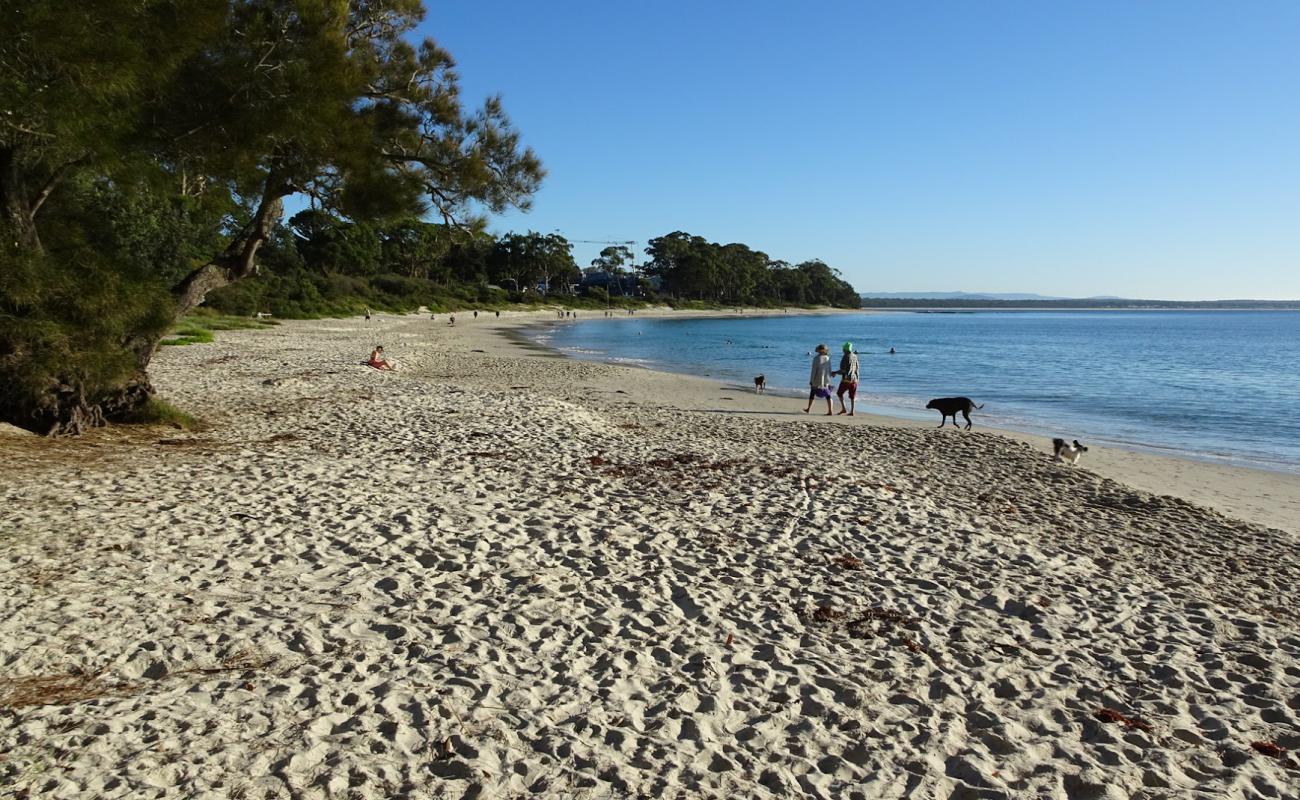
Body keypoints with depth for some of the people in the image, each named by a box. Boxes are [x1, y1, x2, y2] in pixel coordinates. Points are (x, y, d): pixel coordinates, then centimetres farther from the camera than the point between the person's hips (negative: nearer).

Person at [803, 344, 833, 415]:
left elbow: (814, 370, -12)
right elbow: (829, 370, 7)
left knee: (812, 394, 14)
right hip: (826, 380, 3)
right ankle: (830, 410, -8)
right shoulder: (828, 358, 3)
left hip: (818, 380, -3)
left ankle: (808, 409, 24)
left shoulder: (816, 358, -11)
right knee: (827, 395, 2)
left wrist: (811, 381, -6)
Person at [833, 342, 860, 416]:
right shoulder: (855, 356, 7)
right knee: (852, 396, 8)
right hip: (854, 379, 6)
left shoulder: (845, 357, -12)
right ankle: (852, 411, 3)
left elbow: (843, 370, -15)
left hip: (846, 379, -6)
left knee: (839, 393, 11)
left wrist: (835, 372, 0)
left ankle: (843, 408, 3)